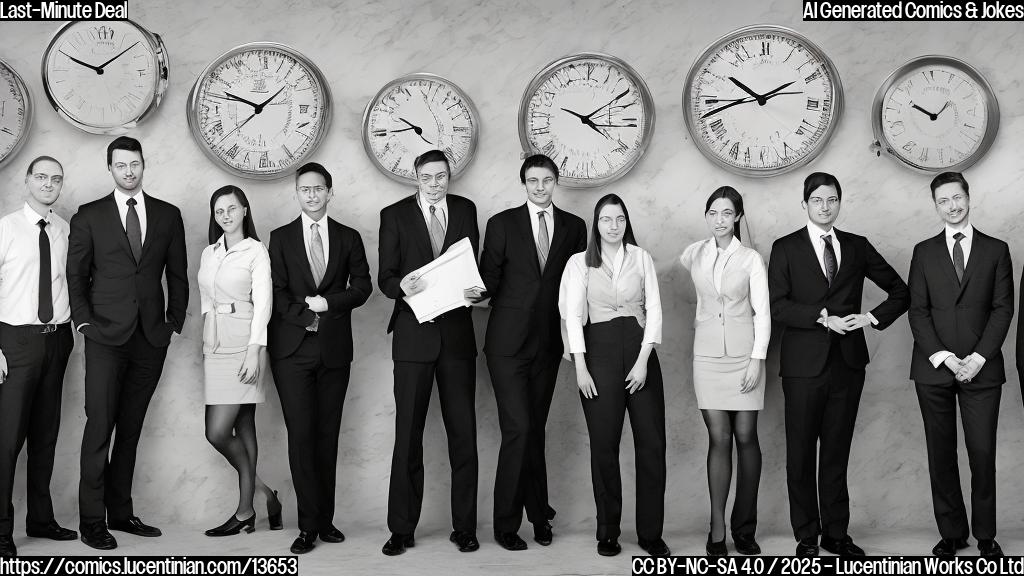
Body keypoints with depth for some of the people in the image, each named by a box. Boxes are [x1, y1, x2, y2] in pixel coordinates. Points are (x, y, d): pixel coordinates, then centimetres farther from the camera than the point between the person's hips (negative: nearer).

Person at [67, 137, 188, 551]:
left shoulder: (168, 216, 11)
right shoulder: (88, 217, 5)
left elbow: (178, 275, 13)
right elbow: (76, 274, 6)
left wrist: (175, 322, 6)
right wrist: (83, 321, -3)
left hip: (152, 338, 3)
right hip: (107, 337, -2)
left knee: (131, 427, 7)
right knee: (100, 425, -7)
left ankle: (120, 512, 14)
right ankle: (91, 520, -1)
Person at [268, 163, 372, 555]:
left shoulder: (349, 238, 12)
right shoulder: (281, 238, 9)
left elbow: (362, 286, 4)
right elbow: (276, 292, 2)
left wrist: (328, 303, -9)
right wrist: (307, 313, -9)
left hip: (335, 348, 2)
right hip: (292, 349, -1)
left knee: (328, 436, 4)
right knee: (301, 435, -7)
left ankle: (324, 520, 11)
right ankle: (309, 525, -2)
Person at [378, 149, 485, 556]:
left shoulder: (466, 210, 11)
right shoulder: (395, 215, 3)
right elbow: (385, 276, 1)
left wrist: (477, 290, -7)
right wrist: (401, 286, -21)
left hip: (457, 335, 2)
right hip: (414, 334, -2)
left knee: (463, 432, 2)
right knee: (408, 433, 1)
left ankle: (464, 527, 11)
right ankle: (402, 529, 9)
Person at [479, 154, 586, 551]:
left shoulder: (574, 227, 7)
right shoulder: (502, 224, 0)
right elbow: (487, 280, 2)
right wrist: (504, 308, -14)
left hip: (549, 343, 3)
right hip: (508, 342, -3)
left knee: (535, 429, 12)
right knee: (518, 429, -9)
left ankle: (537, 514, 23)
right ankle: (506, 524, 1)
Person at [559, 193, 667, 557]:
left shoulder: (641, 257, 8)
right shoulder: (580, 263, 6)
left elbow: (654, 309, 3)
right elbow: (573, 315, 1)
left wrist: (643, 361, -6)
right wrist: (580, 367, -7)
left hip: (639, 350, 1)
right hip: (599, 352, -1)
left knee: (652, 443, -3)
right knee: (604, 444, 1)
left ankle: (651, 533, 6)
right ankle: (607, 532, 12)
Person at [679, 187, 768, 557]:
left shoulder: (751, 259, -2)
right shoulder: (693, 256, 5)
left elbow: (762, 312, -4)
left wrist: (757, 359, -11)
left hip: (744, 354, -1)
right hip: (708, 355, 1)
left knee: (745, 437, 0)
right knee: (719, 439, -2)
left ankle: (744, 528, 11)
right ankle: (717, 530, 1)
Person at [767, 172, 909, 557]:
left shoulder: (857, 247, 11)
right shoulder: (785, 248, 2)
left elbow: (900, 292, 15)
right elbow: (777, 306, -8)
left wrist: (873, 318, -1)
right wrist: (824, 318, -16)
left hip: (848, 363, 3)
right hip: (804, 365, -2)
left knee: (837, 452, 8)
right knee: (801, 453, 2)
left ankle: (837, 533, 17)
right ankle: (807, 536, 12)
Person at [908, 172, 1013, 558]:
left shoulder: (996, 250, 9)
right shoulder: (924, 252, 10)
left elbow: (1003, 308, 2)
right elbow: (918, 311, 3)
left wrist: (978, 358, -9)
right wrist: (942, 357, -9)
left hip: (981, 368, -1)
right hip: (933, 369, 1)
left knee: (982, 453, -3)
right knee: (941, 454, 3)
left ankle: (985, 536, 8)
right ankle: (952, 533, 11)